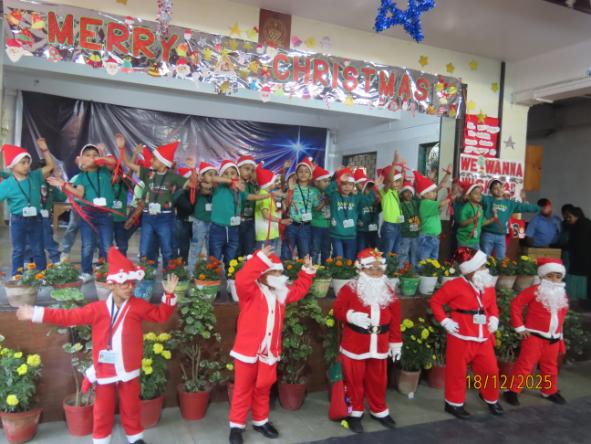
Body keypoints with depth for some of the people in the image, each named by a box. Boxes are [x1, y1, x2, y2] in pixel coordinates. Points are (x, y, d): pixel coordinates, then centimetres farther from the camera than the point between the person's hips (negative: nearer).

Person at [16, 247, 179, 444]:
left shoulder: (139, 306, -8)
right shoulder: (97, 309, -8)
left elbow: (161, 315, -5)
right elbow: (69, 316, -4)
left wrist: (169, 295, -16)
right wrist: (36, 313, -6)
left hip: (129, 369, 0)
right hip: (105, 369, 0)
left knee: (131, 407, 15)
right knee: (102, 409, 16)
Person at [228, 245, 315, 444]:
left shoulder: (281, 293, 9)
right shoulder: (251, 291, -13)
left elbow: (299, 289, 21)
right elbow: (241, 280, -34)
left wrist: (307, 271, 11)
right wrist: (260, 259, -38)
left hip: (269, 351, 6)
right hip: (248, 350, -6)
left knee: (263, 388, 20)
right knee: (243, 389, 7)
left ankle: (260, 421, 36)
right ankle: (236, 425, 21)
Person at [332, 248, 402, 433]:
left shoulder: (388, 290, 2)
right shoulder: (349, 289, -11)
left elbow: (395, 318, 7)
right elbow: (337, 309, -7)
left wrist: (396, 342, 8)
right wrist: (351, 316, -26)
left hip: (380, 346, 4)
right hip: (354, 345, -4)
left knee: (378, 380, 18)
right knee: (354, 380, 9)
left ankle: (379, 411, 38)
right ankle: (355, 413, 27)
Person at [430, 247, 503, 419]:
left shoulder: (488, 286, 7)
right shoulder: (455, 285, -15)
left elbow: (493, 306, 23)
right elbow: (435, 301, -9)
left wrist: (494, 318, 4)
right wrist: (445, 321, -12)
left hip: (483, 338, 6)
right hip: (461, 337, -6)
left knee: (490, 369, 12)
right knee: (457, 372, 5)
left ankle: (491, 399, 35)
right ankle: (454, 403, 21)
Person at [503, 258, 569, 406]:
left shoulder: (562, 295, 8)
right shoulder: (534, 290, -12)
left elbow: (562, 315, 21)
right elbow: (516, 304, -12)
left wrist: (560, 333, 17)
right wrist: (519, 326, -12)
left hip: (553, 339, 6)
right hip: (534, 336, -6)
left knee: (550, 367, 19)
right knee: (525, 365, -3)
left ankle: (549, 391, 38)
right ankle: (512, 390, 7)